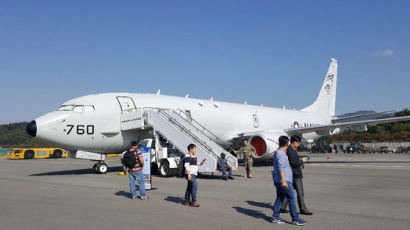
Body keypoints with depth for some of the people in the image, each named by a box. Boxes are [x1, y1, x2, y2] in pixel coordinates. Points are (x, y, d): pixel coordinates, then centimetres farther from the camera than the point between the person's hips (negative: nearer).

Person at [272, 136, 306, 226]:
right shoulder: (281, 154, -16)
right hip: (284, 181, -10)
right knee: (292, 198, -3)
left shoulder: (277, 153, 15)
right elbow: (281, 168, -23)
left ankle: (275, 217, 17)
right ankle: (295, 219, 2)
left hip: (278, 181, 10)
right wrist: (283, 181, -27)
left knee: (279, 198, 13)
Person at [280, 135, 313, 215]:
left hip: (292, 175, 10)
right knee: (300, 193, 0)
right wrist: (302, 161, -10)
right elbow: (294, 163, -23)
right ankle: (303, 209, 9)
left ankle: (282, 207, 18)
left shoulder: (291, 150, 13)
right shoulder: (291, 151, -19)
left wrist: (299, 159, 11)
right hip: (295, 174, -10)